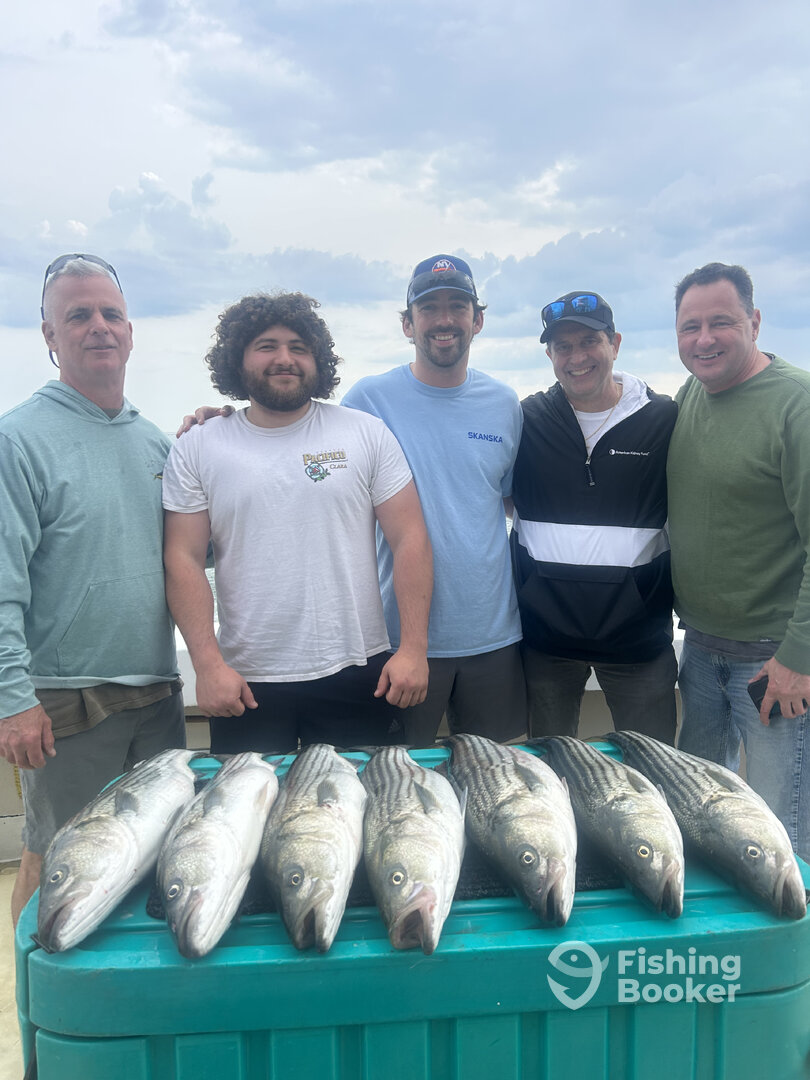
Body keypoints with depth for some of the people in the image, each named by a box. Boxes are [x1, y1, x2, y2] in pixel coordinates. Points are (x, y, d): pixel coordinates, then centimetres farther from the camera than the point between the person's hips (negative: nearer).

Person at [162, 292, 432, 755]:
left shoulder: (368, 434, 3)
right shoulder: (197, 449, 4)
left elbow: (410, 540, -1)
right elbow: (184, 560, 0)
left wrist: (414, 648, -9)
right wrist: (208, 664, -9)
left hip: (357, 674, 0)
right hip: (245, 683, 0)